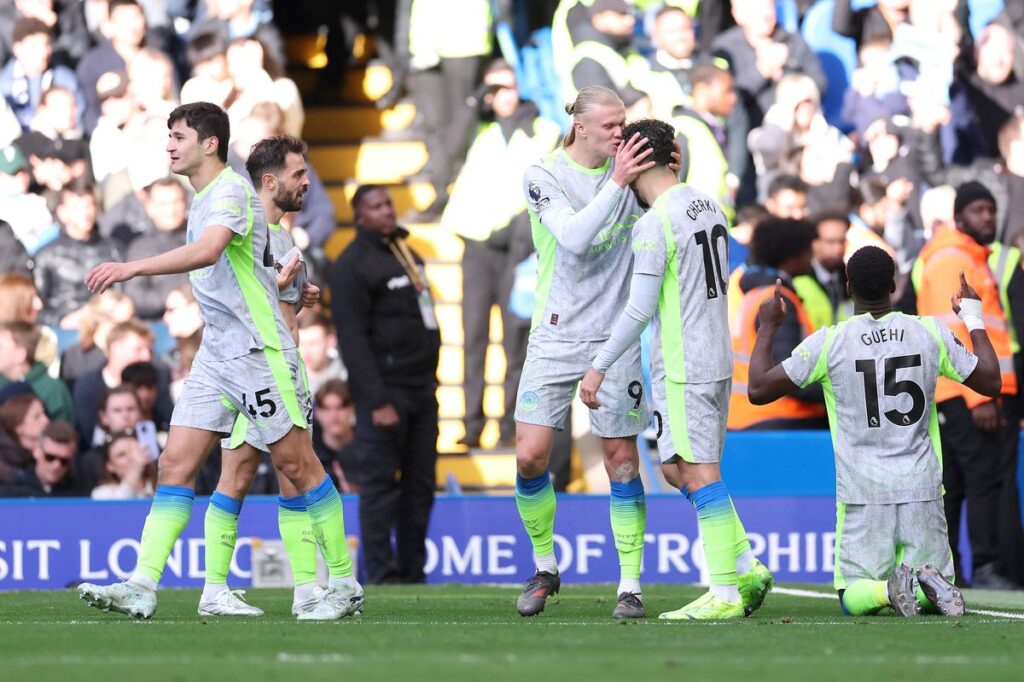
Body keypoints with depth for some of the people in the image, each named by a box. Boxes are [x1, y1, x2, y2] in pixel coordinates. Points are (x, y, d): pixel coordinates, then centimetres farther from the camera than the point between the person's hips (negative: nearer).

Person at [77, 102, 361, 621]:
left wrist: (132, 268, -39)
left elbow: (207, 252, -34)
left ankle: (346, 585, 8)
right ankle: (142, 588, -9)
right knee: (176, 464, -2)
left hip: (258, 349, -9)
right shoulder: (202, 198, 15)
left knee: (296, 463, -1)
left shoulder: (231, 191, -15)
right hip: (215, 353, 9)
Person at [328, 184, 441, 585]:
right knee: (381, 485, -8)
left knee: (420, 485, 8)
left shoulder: (406, 253, 17)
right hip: (386, 390, -8)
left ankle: (413, 574, 12)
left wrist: (429, 379, 16)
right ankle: (382, 577, -7)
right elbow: (352, 338, -15)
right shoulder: (352, 266, -9)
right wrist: (377, 401, -21)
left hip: (421, 387, 8)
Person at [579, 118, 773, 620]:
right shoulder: (708, 206, 11)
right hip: (716, 358, 9)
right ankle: (747, 568, 12)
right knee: (676, 469, 15)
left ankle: (724, 594, -6)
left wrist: (599, 366, -10)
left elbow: (640, 310, -17)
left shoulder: (654, 224, -15)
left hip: (682, 368, -9)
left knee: (698, 473, -6)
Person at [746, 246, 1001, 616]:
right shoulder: (931, 332, 1)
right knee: (938, 594, 13)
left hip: (863, 493, -2)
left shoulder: (829, 342, -5)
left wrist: (767, 328, 15)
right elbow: (991, 382, 13)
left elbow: (758, 390, 1)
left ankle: (889, 588, -27)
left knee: (853, 597, 8)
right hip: (923, 488, 2)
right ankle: (931, 585, -24)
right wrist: (974, 320, 27)